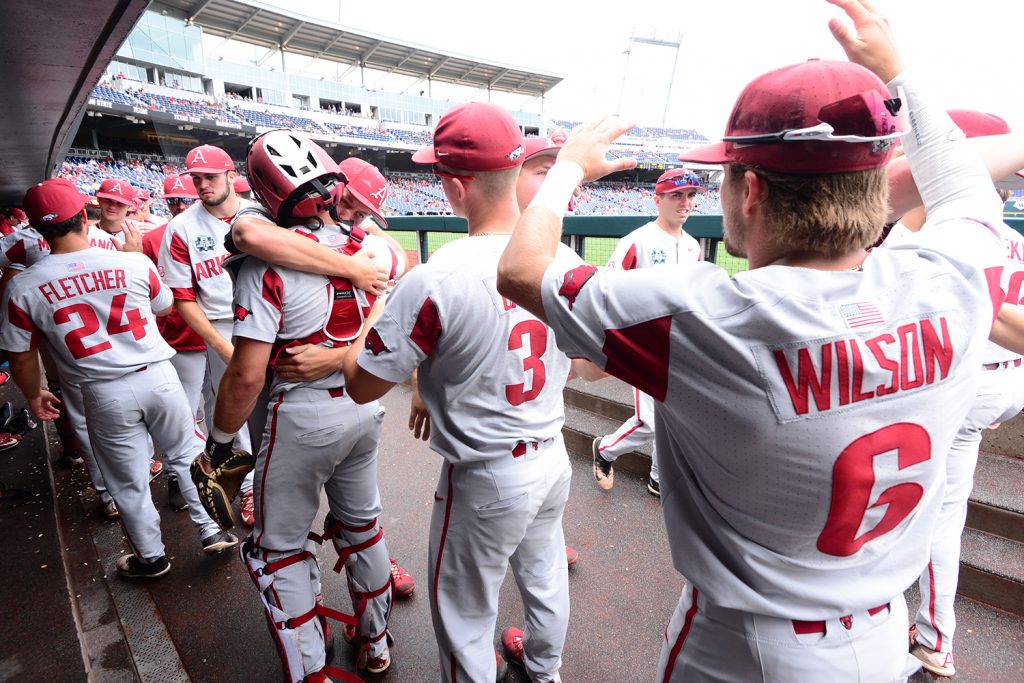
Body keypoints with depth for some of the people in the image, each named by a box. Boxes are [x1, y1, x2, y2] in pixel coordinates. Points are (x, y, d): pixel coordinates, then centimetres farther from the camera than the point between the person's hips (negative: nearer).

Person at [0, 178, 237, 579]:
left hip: (105, 394, 0)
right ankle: (212, 530, 29)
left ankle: (151, 557, 35)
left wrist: (34, 396, 21)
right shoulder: (135, 263, -9)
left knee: (129, 482, 17)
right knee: (187, 455, 19)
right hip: (157, 376, 0)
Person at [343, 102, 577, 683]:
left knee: (466, 618, 19)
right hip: (555, 457, 7)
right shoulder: (565, 260, -8)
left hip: (485, 479, -7)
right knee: (544, 575, 31)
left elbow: (363, 386, -16)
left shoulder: (435, 280, -27)